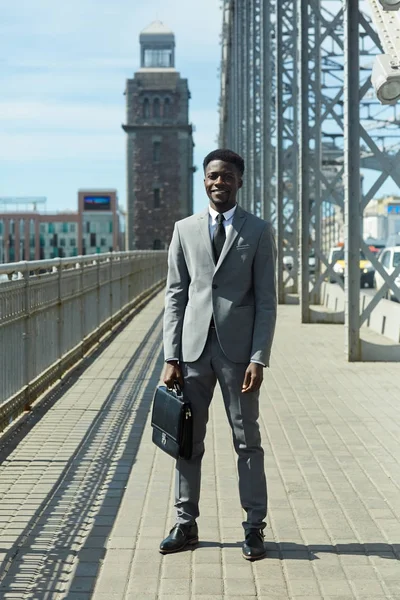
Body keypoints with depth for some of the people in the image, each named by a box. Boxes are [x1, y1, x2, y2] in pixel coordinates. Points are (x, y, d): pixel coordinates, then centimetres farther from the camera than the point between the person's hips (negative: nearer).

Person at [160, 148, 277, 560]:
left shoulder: (258, 231, 2)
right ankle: (185, 523, 18)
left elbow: (266, 301, -1)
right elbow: (175, 295, 6)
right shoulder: (185, 230, 8)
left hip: (238, 349, -2)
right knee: (188, 439, 8)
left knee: (247, 441, 4)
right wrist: (171, 357, 0)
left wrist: (259, 358, -10)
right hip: (194, 348, 2)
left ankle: (254, 527, 13)